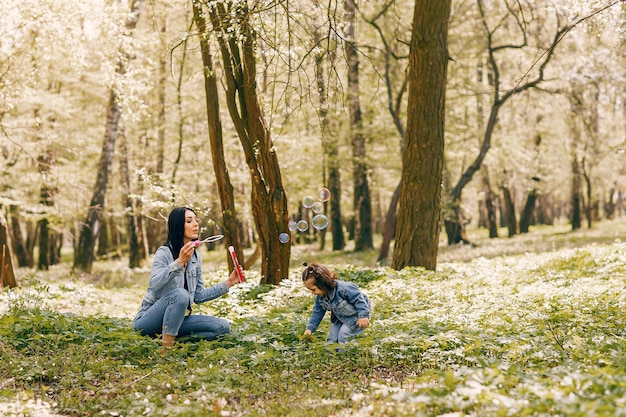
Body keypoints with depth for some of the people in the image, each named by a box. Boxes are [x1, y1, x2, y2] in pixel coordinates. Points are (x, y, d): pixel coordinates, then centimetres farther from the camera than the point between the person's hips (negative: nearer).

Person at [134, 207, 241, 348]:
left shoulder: (196, 257, 8)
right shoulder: (164, 252, -13)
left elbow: (198, 296, 12)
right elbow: (154, 285, -31)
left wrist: (228, 283, 7)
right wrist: (179, 262, -40)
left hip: (177, 320, 7)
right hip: (148, 319, -7)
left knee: (223, 327, -9)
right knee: (180, 294, -36)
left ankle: (175, 337, -10)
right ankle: (166, 346, -30)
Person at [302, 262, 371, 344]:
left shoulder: (343, 288, -35)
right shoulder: (320, 297, -8)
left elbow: (358, 300, -29)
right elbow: (317, 312, 3)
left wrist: (363, 316, -33)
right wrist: (310, 328, -4)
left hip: (356, 317, -8)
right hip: (341, 318, 8)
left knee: (343, 334, -21)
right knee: (331, 338, 1)